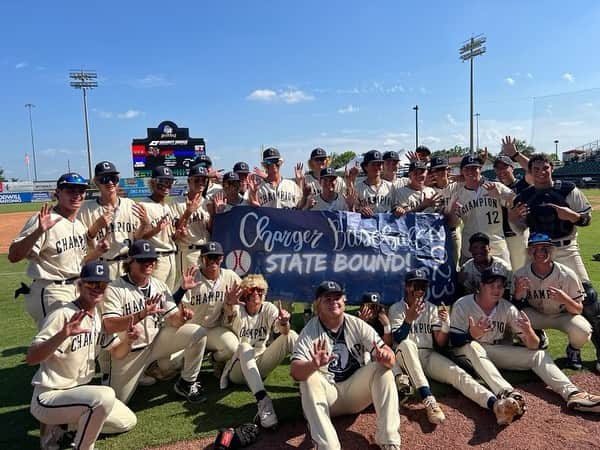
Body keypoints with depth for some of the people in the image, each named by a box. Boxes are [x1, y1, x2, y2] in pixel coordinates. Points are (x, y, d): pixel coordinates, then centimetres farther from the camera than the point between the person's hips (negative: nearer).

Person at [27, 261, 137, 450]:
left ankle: (60, 426, 16)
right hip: (48, 398, -8)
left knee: (127, 421, 8)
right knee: (104, 396, -33)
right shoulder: (63, 315, -21)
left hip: (79, 391, 8)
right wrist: (62, 335, -47)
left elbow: (117, 352, 11)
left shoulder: (100, 317, 3)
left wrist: (127, 339, -11)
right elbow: (31, 358, -30)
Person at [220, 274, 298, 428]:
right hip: (238, 368, -2)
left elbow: (283, 332, -23)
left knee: (291, 336, -17)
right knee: (244, 347, -37)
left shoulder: (268, 308, -4)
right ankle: (262, 400, -51)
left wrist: (284, 323, -48)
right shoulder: (238, 310, -10)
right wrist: (229, 304, -61)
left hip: (259, 366, 3)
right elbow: (229, 313, -37)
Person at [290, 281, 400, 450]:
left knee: (382, 368, -20)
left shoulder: (358, 325, -4)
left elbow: (390, 357, -12)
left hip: (356, 393, 2)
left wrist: (385, 357, -37)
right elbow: (294, 371, -24)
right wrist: (313, 365, -47)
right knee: (309, 377, -29)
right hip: (327, 396, -2)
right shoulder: (309, 331, -10)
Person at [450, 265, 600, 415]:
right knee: (473, 346, -38)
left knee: (538, 354, -9)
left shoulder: (508, 308, -6)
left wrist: (528, 332, -33)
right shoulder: (462, 305, -16)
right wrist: (472, 335, -41)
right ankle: (506, 393, -52)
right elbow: (454, 341, -19)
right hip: (468, 353, -4)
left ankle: (572, 393, -28)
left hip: (496, 352, 4)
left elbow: (534, 346, -9)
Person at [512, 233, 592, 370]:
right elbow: (514, 308, -13)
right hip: (535, 315, 1)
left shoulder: (567, 275, -21)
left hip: (563, 315, -1)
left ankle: (573, 350, 8)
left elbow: (578, 310, -15)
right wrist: (518, 293, -35)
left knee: (582, 331, -32)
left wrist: (565, 299, -38)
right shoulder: (521, 275, -18)